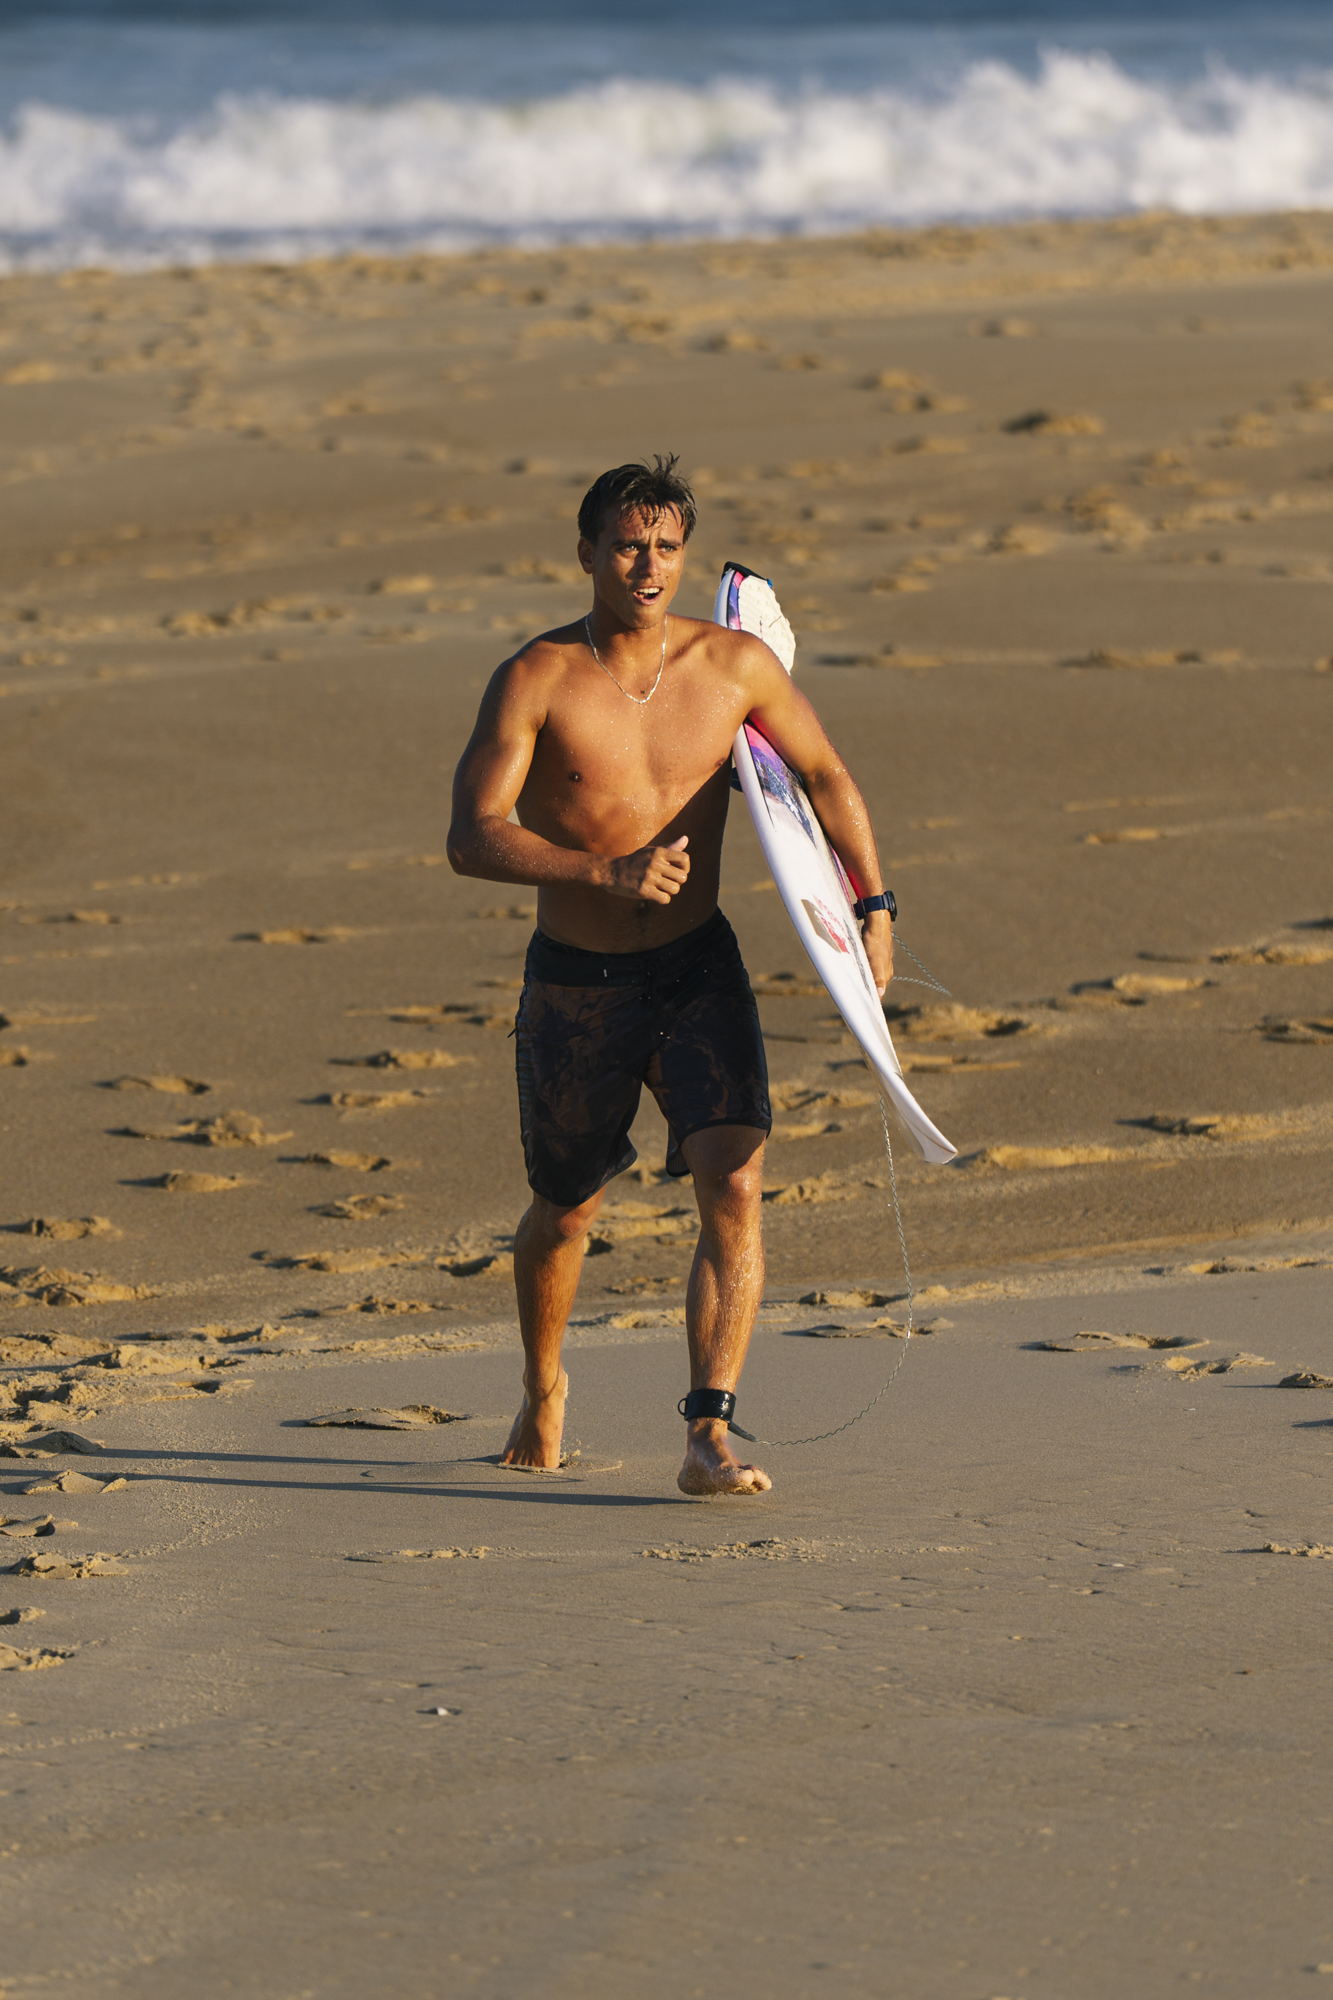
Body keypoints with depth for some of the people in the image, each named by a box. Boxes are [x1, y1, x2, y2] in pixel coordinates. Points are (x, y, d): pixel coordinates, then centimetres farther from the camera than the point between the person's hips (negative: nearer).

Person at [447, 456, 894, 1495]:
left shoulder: (735, 662, -5)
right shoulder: (536, 680, -13)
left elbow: (824, 772, 11)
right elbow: (473, 837, -19)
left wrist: (874, 906, 10)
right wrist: (609, 872, -30)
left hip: (700, 971, 1)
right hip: (576, 983, -1)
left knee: (736, 1187, -20)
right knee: (567, 1214, 16)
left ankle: (709, 1437, -19)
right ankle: (544, 1387, 46)